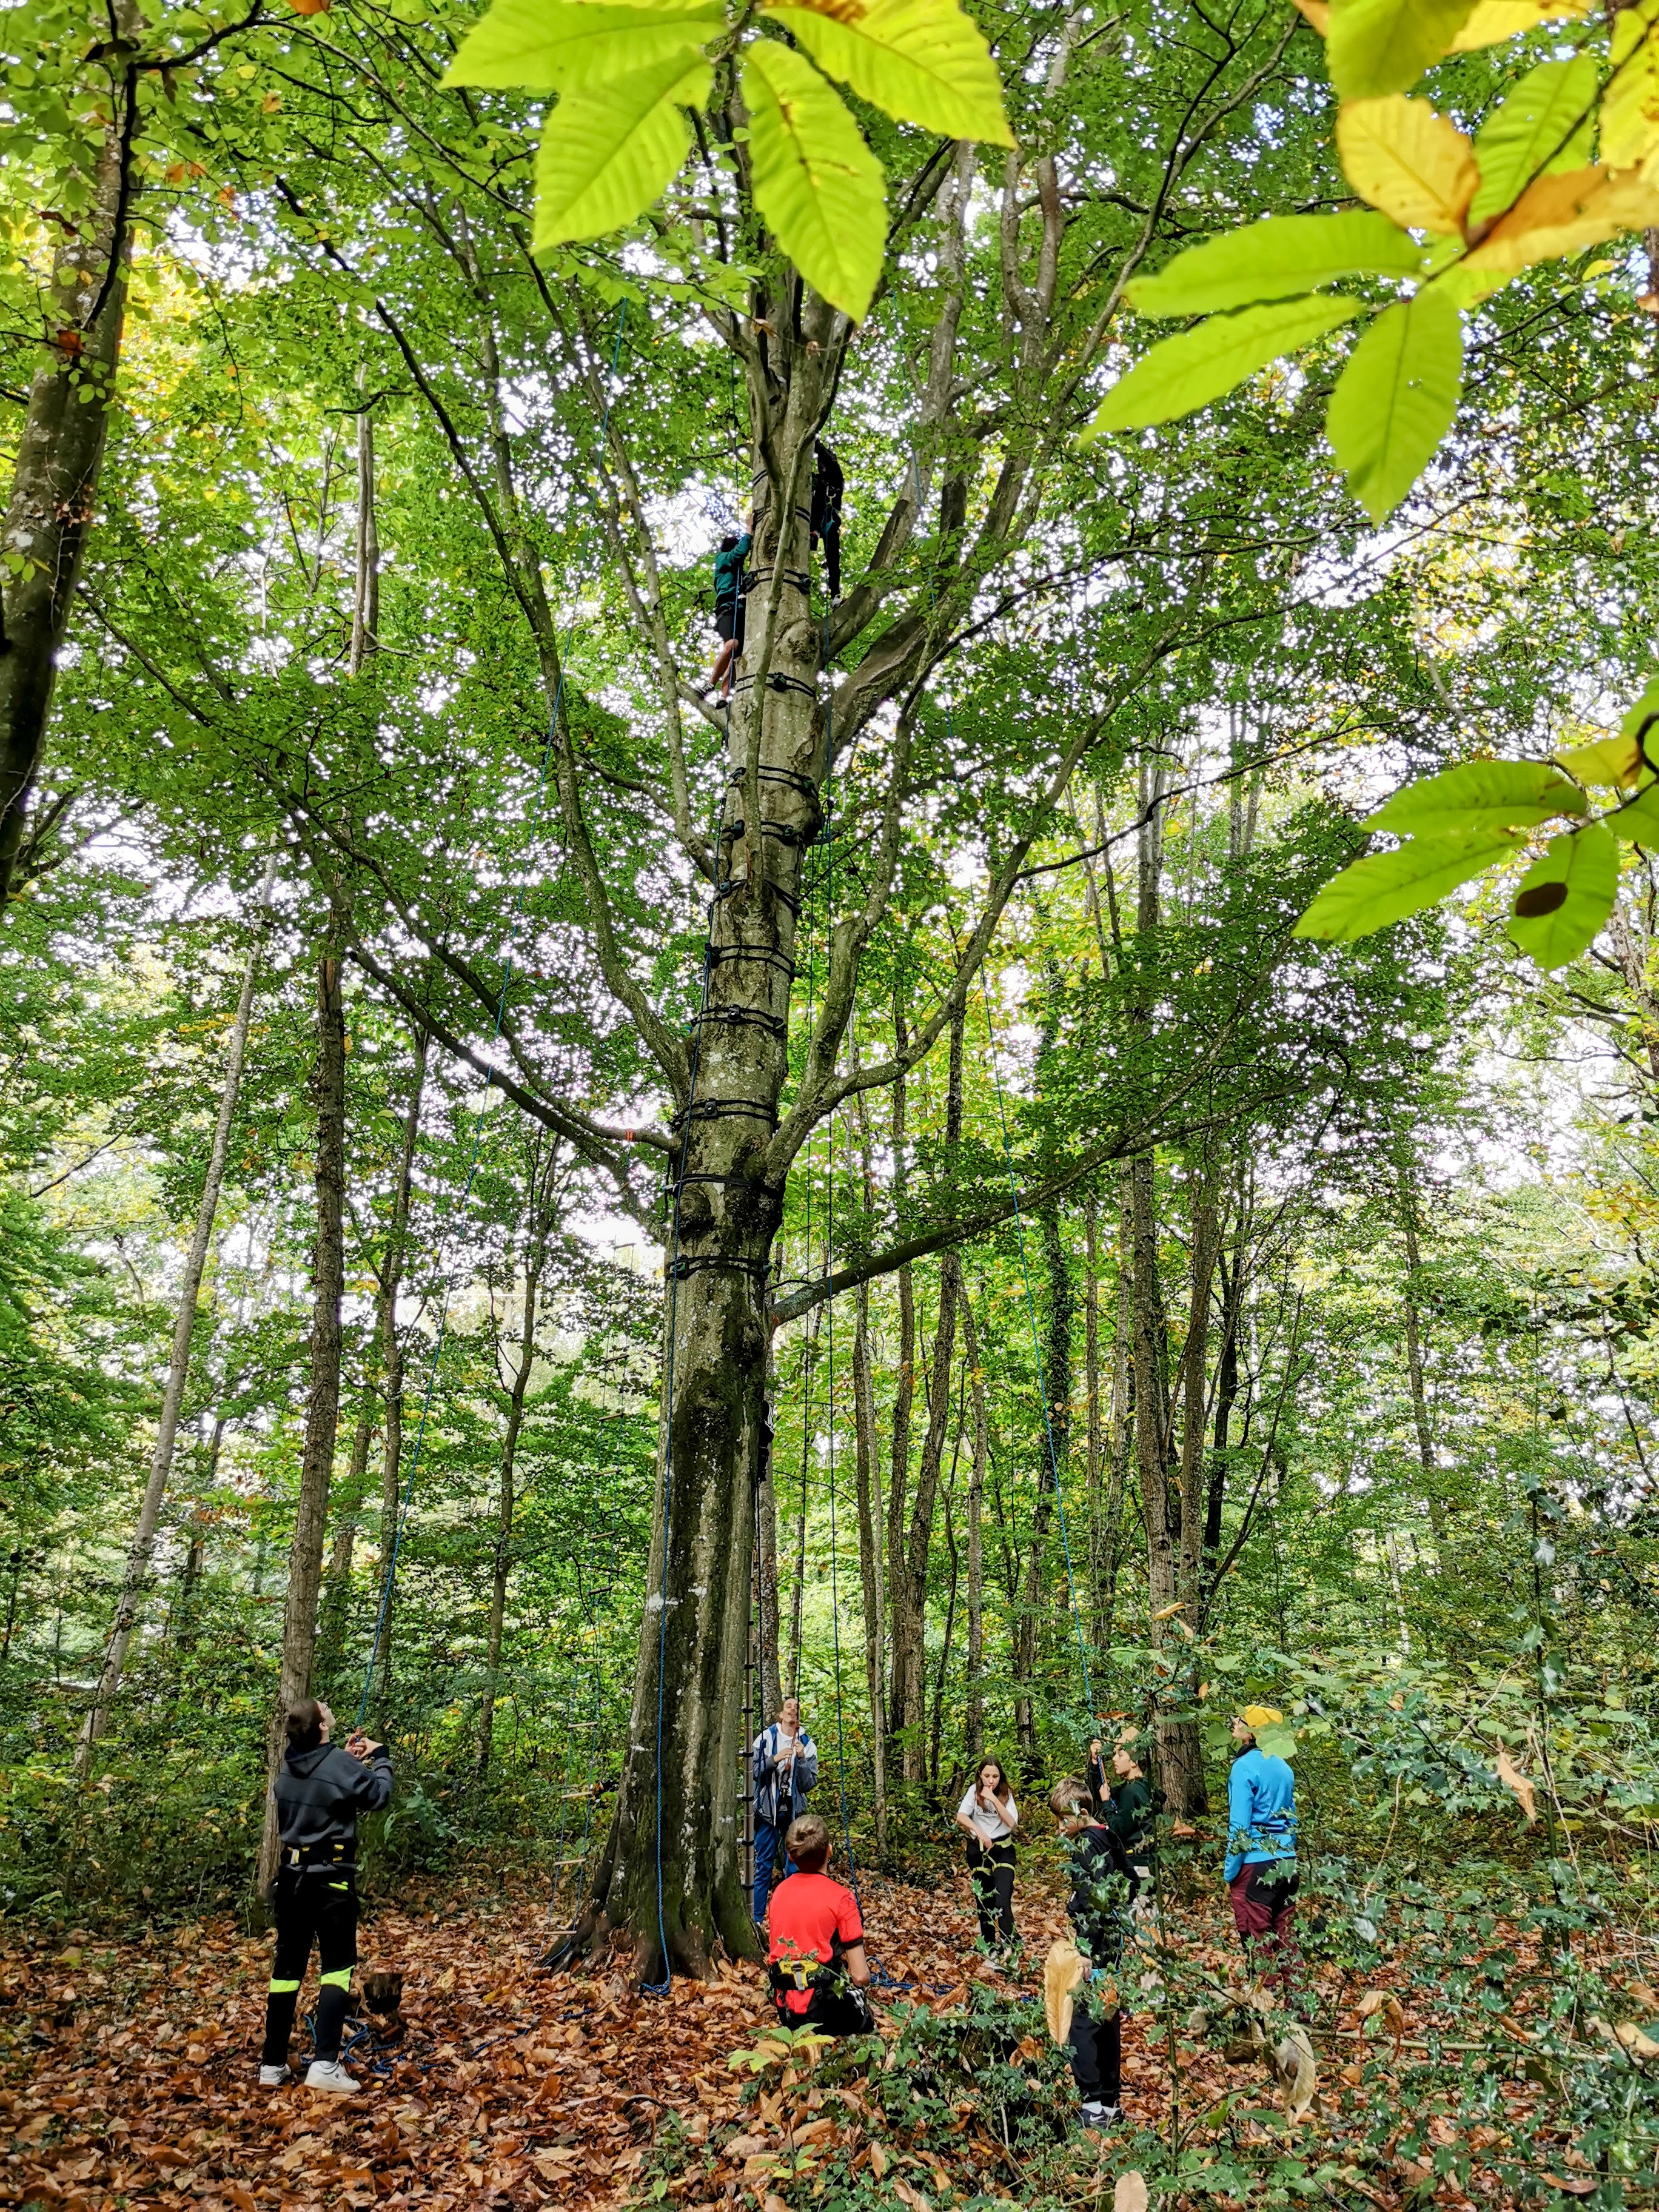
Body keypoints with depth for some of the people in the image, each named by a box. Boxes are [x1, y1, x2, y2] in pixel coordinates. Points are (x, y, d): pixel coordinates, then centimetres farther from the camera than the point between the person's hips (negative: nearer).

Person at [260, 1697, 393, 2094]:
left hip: (291, 1875, 6)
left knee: (287, 1966, 12)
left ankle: (273, 2065, 16)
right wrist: (380, 1758, 10)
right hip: (330, 1878, -6)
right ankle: (325, 2064, -7)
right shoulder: (339, 1764, -17)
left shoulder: (288, 1766, 3)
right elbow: (378, 1796, -3)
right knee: (338, 1965, 1)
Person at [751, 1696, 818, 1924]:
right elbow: (754, 1772, -3)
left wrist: (801, 1759, -17)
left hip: (794, 1812, 1)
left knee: (795, 1867, 5)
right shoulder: (765, 1738, -1)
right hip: (767, 1809, -1)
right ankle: (757, 1918, 13)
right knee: (764, 1866, 3)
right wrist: (774, 1760, -17)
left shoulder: (807, 1745, 1)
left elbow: (808, 1784, -3)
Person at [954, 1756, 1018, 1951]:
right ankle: (989, 1945, 25)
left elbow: (1012, 1822, -17)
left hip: (1003, 1850, -1)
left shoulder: (1006, 1794, -3)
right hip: (978, 1850, 1)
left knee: (1002, 1901, -17)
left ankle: (1008, 1946, -13)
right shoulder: (974, 1791, -7)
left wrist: (994, 1799, -24)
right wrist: (980, 1832, -36)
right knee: (983, 1901, 9)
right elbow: (961, 1816, -21)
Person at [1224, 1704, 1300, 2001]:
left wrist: (1229, 1874, -8)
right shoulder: (1283, 1767, 9)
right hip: (1286, 1863, 7)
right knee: (1286, 1940, 13)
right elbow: (1291, 1819, 16)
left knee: (1258, 1943, 2)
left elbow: (1239, 1826, -15)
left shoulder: (1245, 1766, -13)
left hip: (1255, 1864, -7)